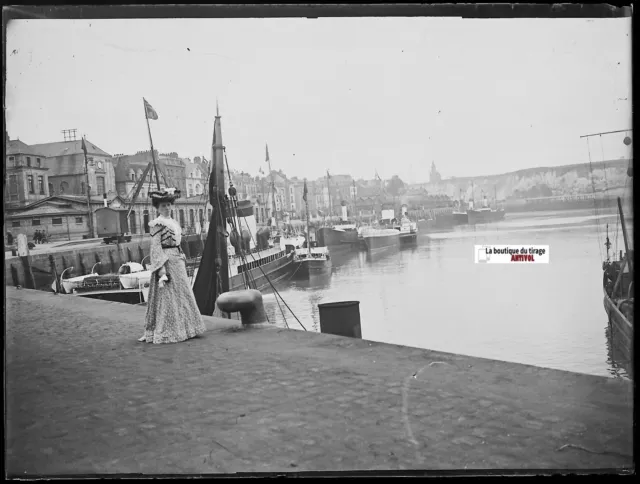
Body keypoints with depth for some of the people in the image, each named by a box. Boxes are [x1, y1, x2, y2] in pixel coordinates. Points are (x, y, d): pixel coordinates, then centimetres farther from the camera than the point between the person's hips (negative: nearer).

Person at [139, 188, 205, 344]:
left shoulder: (174, 223, 16)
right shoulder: (157, 224, -9)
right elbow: (156, 246, -14)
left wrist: (183, 261, 17)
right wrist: (161, 269, -20)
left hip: (178, 261, 9)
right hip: (166, 262, -9)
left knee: (181, 295, 12)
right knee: (167, 297, -5)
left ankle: (181, 329, 22)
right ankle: (165, 332, 3)